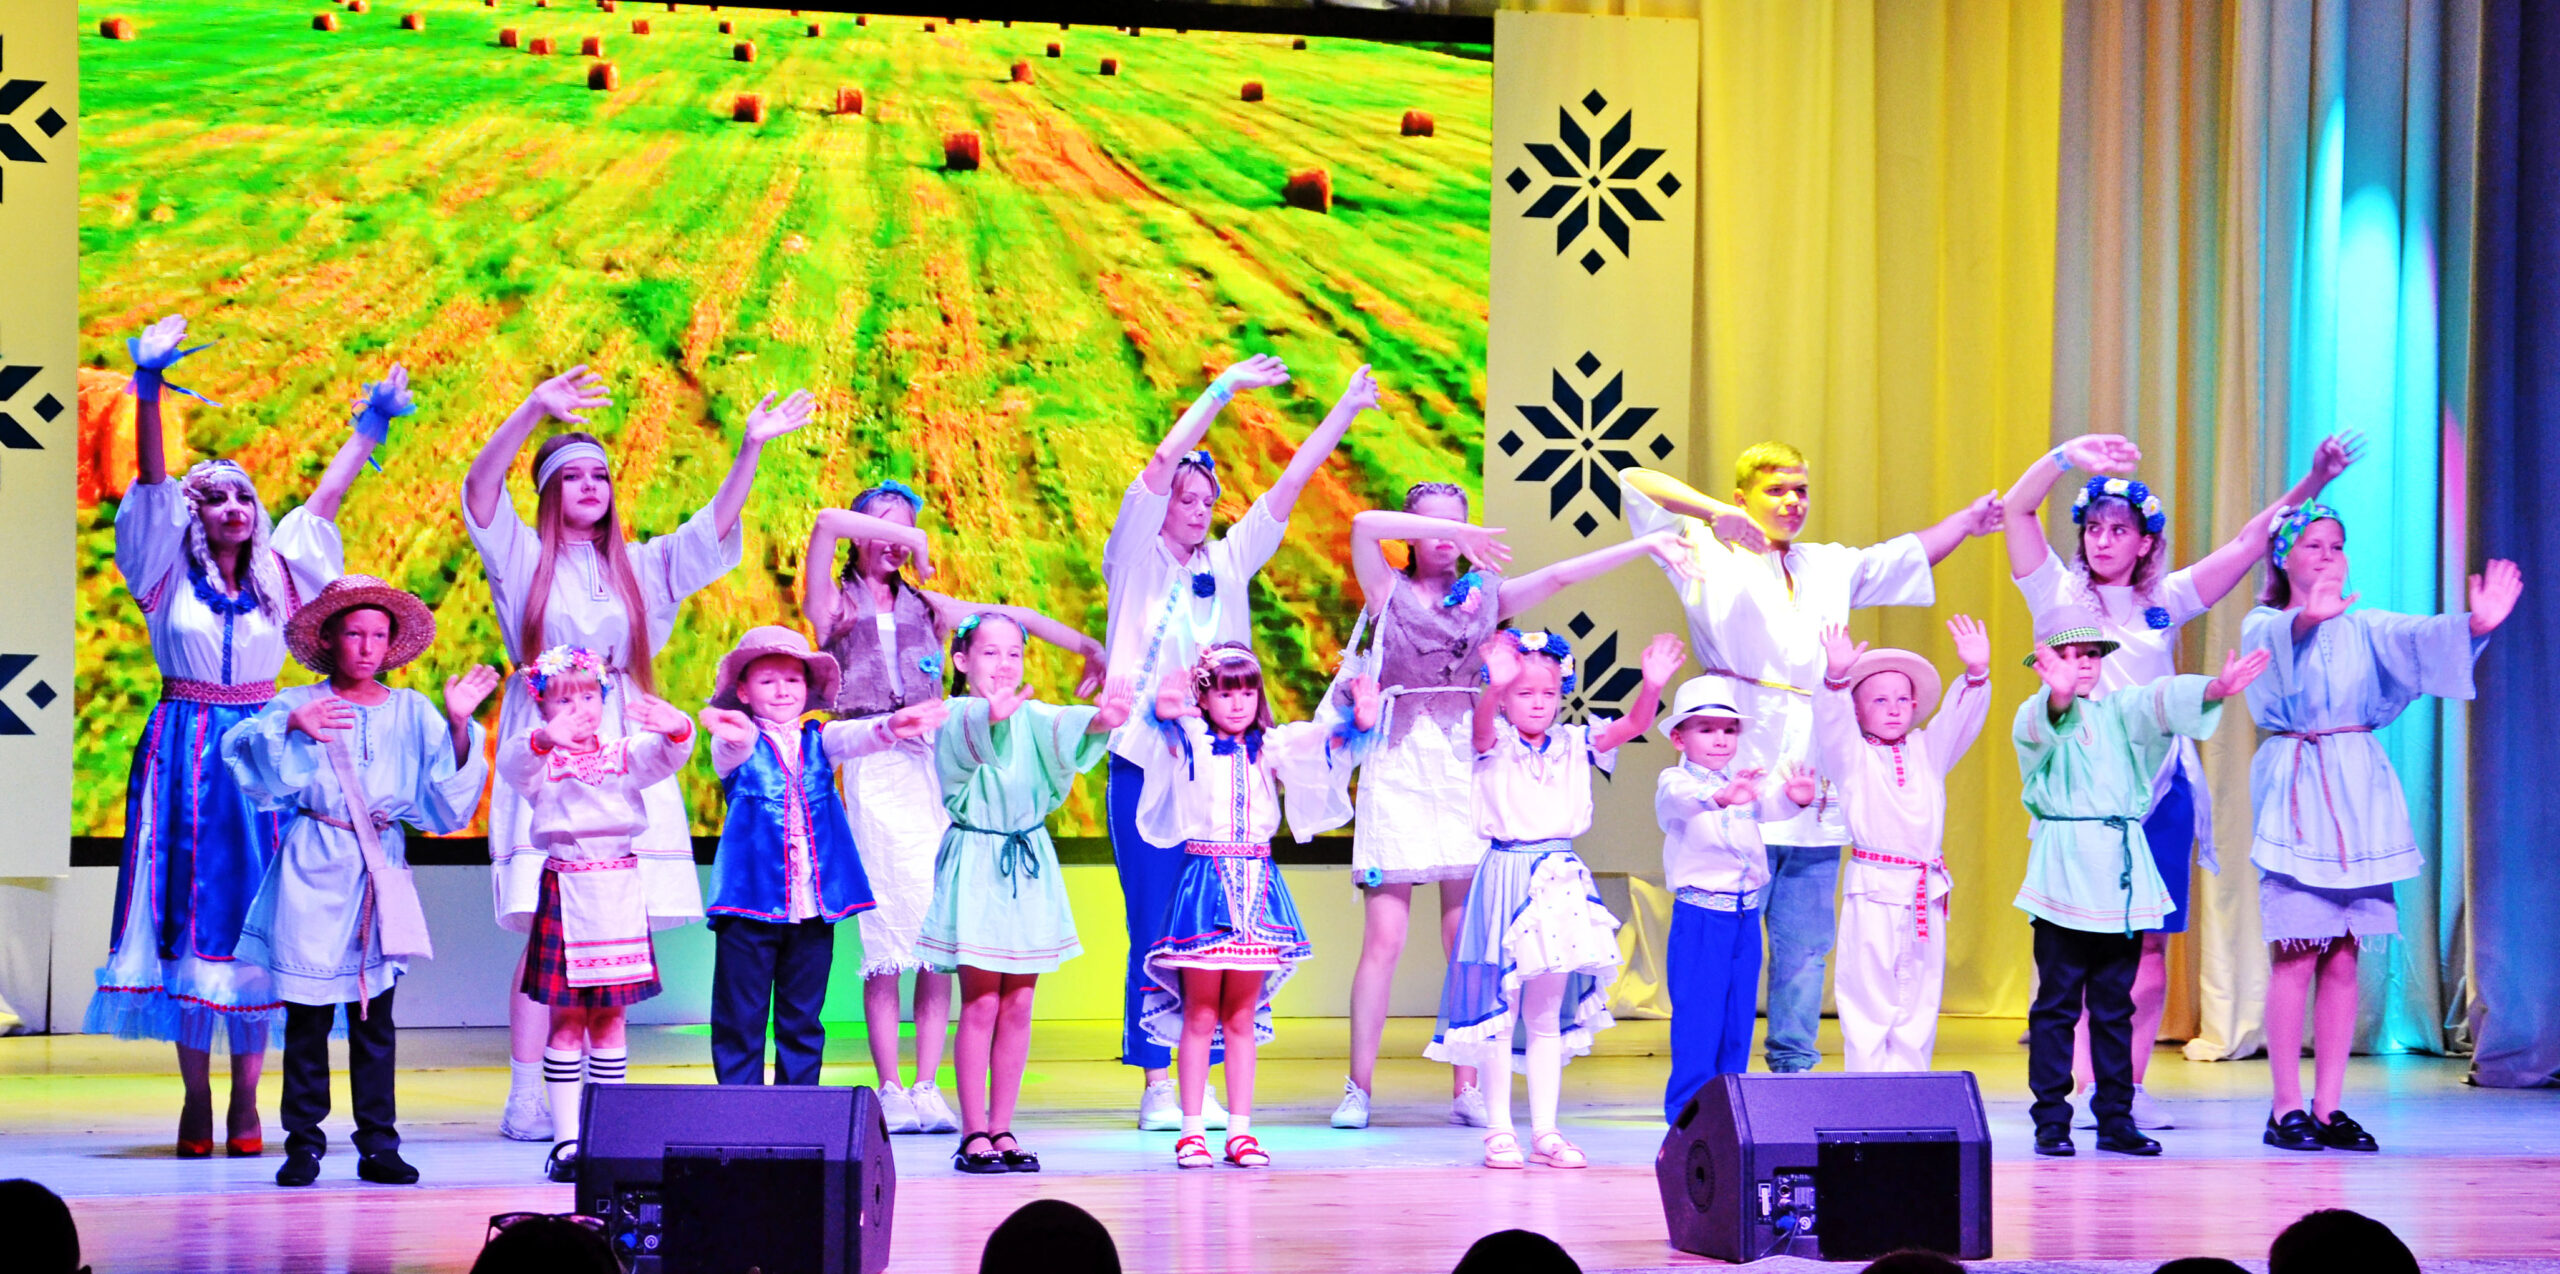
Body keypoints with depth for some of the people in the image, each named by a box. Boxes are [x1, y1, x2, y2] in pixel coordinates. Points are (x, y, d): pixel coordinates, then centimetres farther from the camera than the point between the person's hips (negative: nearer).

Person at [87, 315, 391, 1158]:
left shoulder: (276, 576, 10)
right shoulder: (171, 576, 2)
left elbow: (325, 500, 16)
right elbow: (152, 484, -7)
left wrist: (371, 426, 16)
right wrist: (148, 391, -17)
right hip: (184, 755, -2)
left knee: (254, 915, -2)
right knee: (187, 909, -3)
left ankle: (246, 1104, 0)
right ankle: (195, 1100, 0)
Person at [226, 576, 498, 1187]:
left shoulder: (412, 712, 10)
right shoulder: (299, 704, 3)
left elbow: (448, 790, 1)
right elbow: (239, 747, -13)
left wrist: (458, 724, -13)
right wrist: (290, 726, -31)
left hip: (381, 872, 2)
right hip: (312, 871, -2)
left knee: (376, 1016, 3)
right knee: (308, 1015, -1)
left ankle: (378, 1144, 7)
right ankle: (303, 1143, 6)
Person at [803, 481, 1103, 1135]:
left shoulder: (924, 606, 21)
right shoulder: (833, 603, 9)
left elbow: (1016, 619, 24)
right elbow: (826, 522, -8)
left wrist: (1091, 649, 19)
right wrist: (898, 533, -1)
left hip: (933, 761, 3)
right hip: (873, 768, -3)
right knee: (887, 933, -9)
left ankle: (927, 1088, 0)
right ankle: (890, 1091, -6)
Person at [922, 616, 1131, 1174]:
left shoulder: (1032, 717, 4)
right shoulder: (958, 718, -6)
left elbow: (1065, 732, -18)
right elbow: (970, 733, -31)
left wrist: (1101, 721, -42)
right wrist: (992, 717, -56)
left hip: (1029, 868, 5)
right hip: (975, 865, -5)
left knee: (1018, 1005, 6)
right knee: (980, 1004, -4)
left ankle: (1003, 1129, 13)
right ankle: (974, 1133, 0)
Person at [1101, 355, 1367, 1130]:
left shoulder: (1228, 564, 15)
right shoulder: (1137, 560, 3)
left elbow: (1288, 488, 13)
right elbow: (1159, 467, -9)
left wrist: (1345, 412, 8)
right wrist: (1223, 391, -12)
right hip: (1146, 769, -4)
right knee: (1153, 934, -4)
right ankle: (1157, 1088, 1)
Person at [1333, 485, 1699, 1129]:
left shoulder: (1484, 595, 16)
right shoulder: (1389, 591, 9)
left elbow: (1562, 575, 10)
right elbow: (1363, 525, -8)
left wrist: (1646, 544, 4)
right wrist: (1453, 532, -13)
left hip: (1466, 763, 3)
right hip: (1400, 763, -2)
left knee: (1467, 941, -1)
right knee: (1383, 938, -6)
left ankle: (1466, 1089, 3)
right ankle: (1358, 1088, -2)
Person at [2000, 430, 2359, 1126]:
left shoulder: (2164, 602, 13)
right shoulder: (2060, 596, 6)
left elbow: (2252, 541, 10)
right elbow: (2016, 510, -5)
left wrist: (2311, 485, 1)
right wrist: (2067, 457, -18)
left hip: (2159, 785, 3)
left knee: (2150, 943, 1)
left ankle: (2131, 1087, 7)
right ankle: (2084, 1088, -3)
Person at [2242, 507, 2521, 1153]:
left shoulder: (2361, 627, 15)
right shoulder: (2264, 626, 5)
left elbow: (2417, 639, -5)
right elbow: (2280, 637, -21)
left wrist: (2475, 624, -27)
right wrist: (2309, 618, -45)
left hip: (2358, 792, 4)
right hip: (2295, 792, -4)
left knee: (2343, 959, 3)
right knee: (2296, 955, -8)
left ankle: (2327, 1108, 6)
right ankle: (2287, 1109, -5)